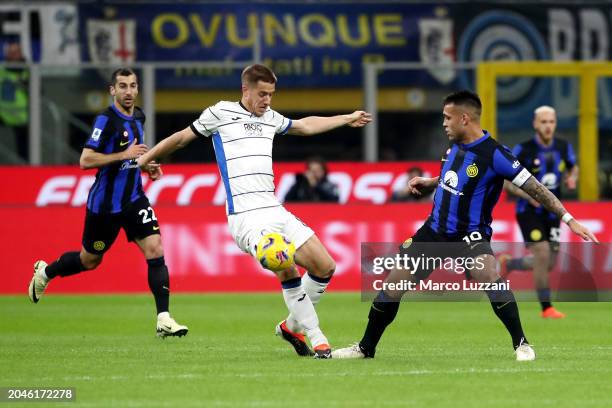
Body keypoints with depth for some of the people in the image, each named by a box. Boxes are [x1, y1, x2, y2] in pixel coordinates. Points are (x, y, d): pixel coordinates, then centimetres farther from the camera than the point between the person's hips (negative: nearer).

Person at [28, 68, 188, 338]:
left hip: (134, 199, 5)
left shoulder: (137, 118, 8)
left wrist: (146, 165, 7)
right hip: (105, 203, -5)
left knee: (155, 250, -14)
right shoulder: (107, 120, -16)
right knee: (89, 261, 13)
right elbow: (85, 160, -22)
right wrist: (124, 155, -26)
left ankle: (163, 319, -16)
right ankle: (45, 272, 43)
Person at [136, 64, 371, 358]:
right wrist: (147, 157, 22)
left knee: (325, 267, 0)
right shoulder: (221, 113, 3)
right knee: (288, 269, -27)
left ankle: (292, 326, 19)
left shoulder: (271, 118, 19)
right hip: (246, 216, -7)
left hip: (275, 210, 7)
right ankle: (314, 336, -18)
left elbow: (306, 125, 38)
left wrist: (347, 119, 45)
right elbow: (183, 137, 15)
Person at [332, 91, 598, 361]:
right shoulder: (455, 146, 3)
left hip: (470, 236, -6)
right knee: (392, 286, 3)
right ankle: (366, 348, 21)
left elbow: (534, 188, -19)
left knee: (488, 276, -34)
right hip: (435, 232, 6)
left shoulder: (494, 155, -19)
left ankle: (521, 344, -20)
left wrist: (568, 219, -23)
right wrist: (427, 184, 5)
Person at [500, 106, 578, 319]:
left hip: (552, 212, 5)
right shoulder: (524, 150, -13)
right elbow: (504, 179, -9)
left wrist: (572, 178, -6)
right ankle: (546, 307, -5)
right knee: (542, 254, -18)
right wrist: (527, 194, -23)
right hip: (529, 211, -5)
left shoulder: (563, 147, -1)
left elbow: (573, 167, 18)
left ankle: (508, 263, 35)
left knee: (549, 264, 6)